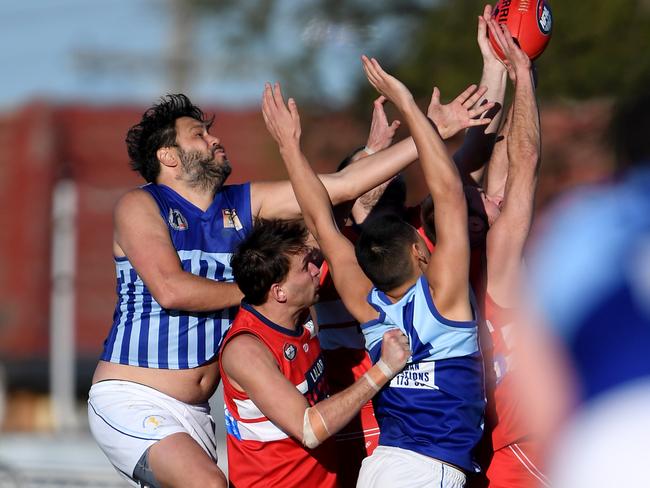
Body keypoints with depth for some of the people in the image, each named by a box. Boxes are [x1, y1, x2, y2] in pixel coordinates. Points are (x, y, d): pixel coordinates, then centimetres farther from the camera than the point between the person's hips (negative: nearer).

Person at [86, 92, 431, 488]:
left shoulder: (242, 204, 11)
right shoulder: (140, 206, -5)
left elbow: (343, 185, 7)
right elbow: (170, 289, -20)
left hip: (194, 411, 7)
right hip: (132, 400, -7)